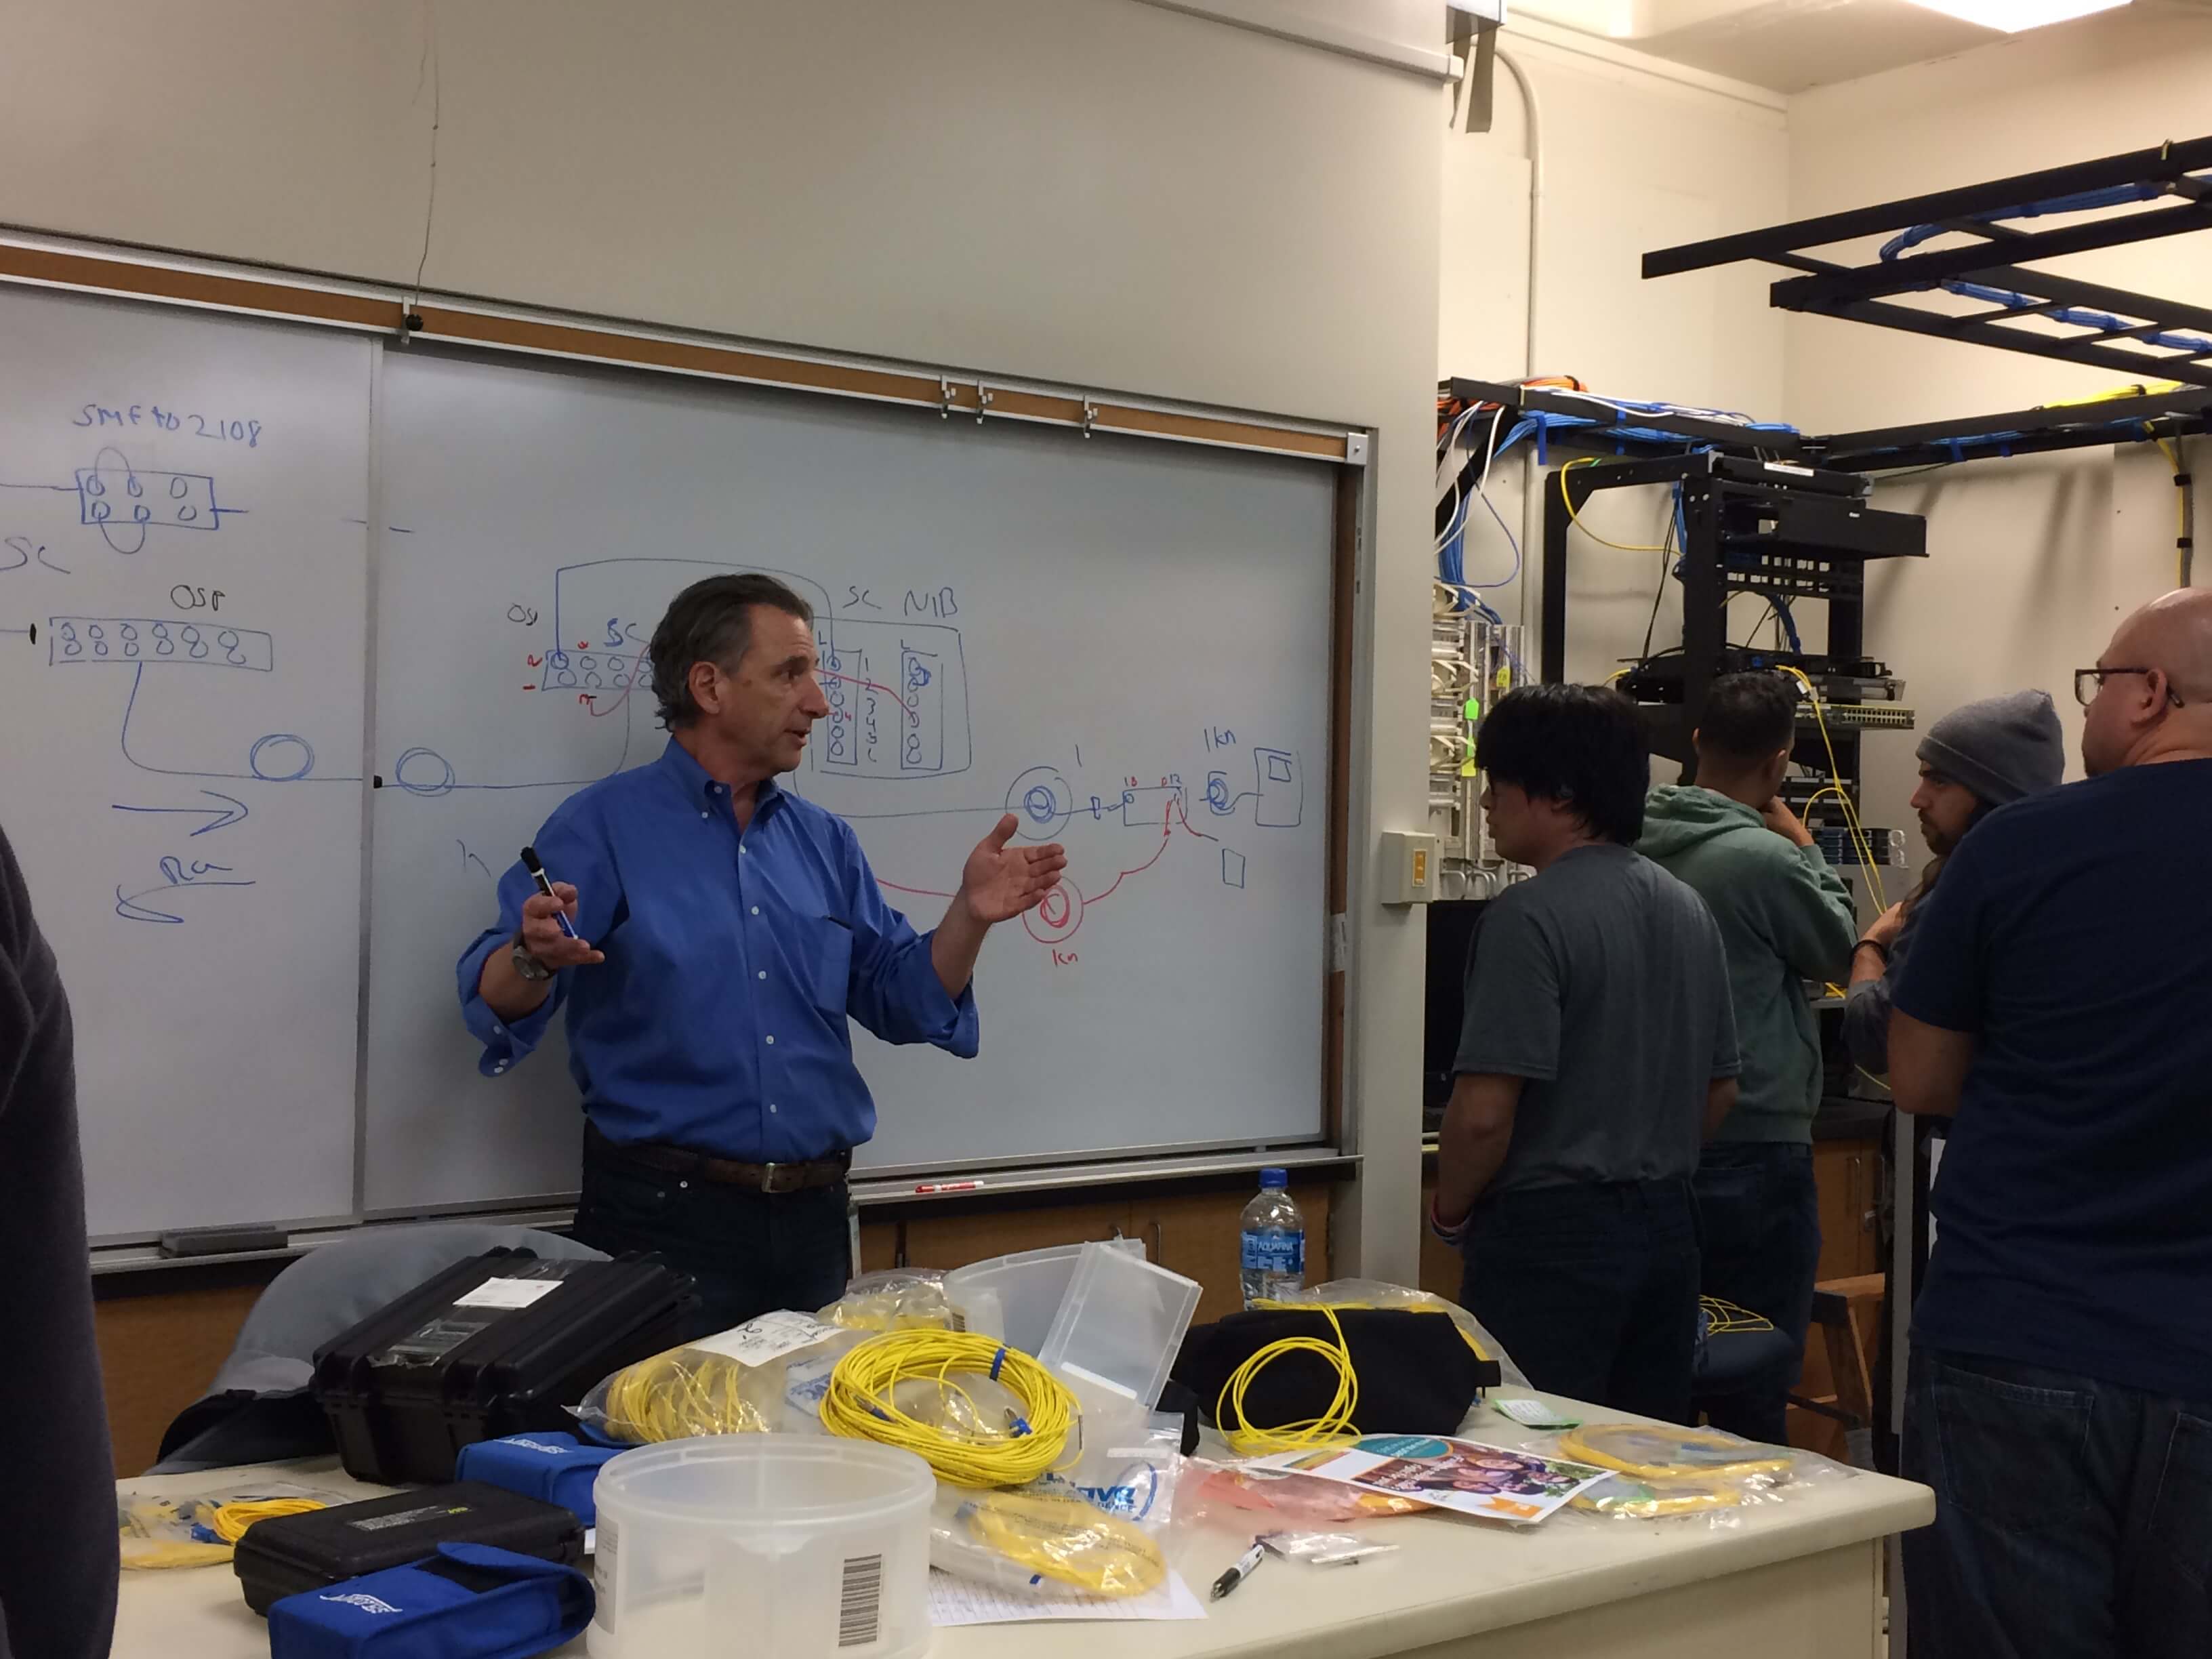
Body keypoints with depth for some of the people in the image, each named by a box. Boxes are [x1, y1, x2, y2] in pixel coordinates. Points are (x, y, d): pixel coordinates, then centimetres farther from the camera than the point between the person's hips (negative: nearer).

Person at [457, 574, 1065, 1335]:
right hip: (664, 1216, -5)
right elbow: (495, 1001, -11)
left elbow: (903, 1000, 12)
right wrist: (537, 958, -34)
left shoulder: (824, 840, 11)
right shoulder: (603, 824, -4)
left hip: (813, 1218, 5)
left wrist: (969, 914, -5)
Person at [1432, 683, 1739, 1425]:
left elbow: (1484, 1112, -21)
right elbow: (1721, 1092, 16)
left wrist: (1451, 1211, -4)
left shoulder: (1529, 916, -17)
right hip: (1666, 1226, 8)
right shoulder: (1687, 909, 8)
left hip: (1553, 1236, -8)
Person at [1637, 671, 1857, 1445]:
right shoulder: (1765, 857, -18)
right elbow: (1838, 949, -2)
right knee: (1753, 1403, 2)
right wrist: (1802, 841, 8)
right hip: (1756, 1150, -7)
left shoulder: (1640, 847, 2)